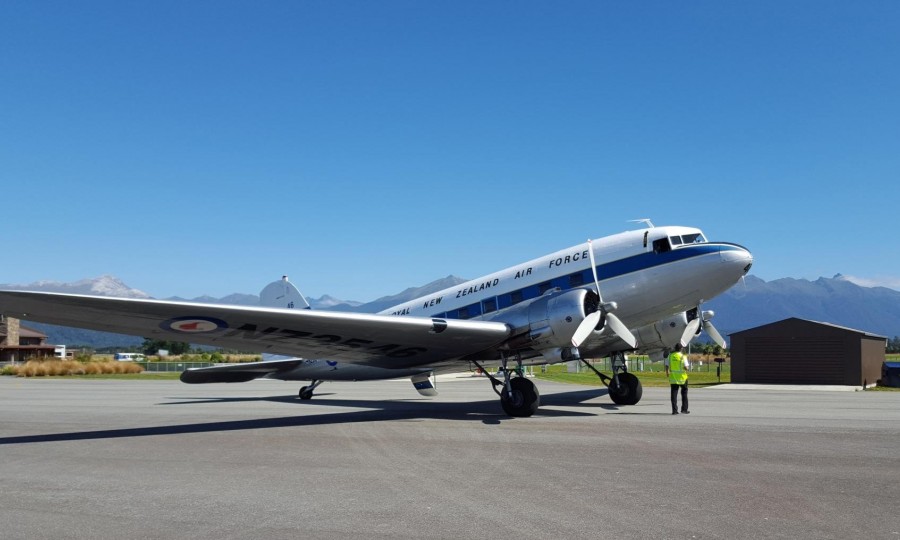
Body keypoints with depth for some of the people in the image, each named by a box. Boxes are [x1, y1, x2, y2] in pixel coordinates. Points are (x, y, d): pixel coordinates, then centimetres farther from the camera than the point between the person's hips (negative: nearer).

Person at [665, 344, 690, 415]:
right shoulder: (683, 357, -11)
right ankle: (684, 409, 15)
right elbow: (686, 367, -16)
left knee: (674, 394, 5)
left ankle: (674, 410, 1)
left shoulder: (670, 356, 0)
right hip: (682, 377, -2)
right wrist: (688, 367, 7)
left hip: (673, 377, 2)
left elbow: (667, 366, 3)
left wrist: (667, 373, 20)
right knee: (684, 393, 13)